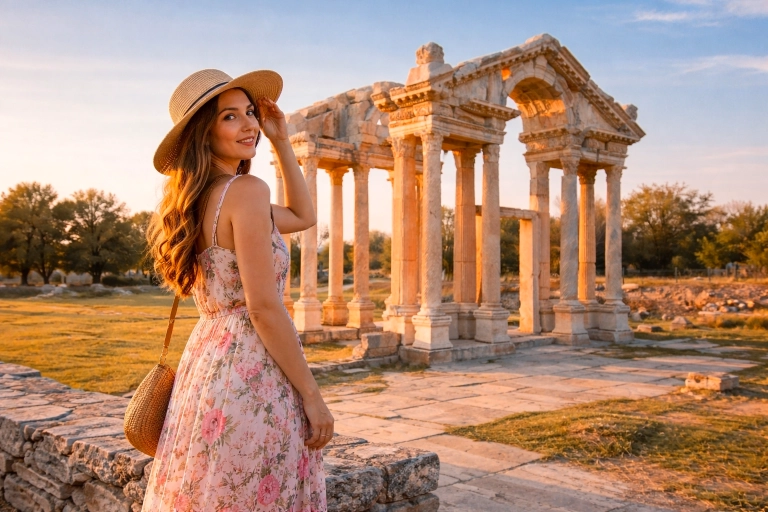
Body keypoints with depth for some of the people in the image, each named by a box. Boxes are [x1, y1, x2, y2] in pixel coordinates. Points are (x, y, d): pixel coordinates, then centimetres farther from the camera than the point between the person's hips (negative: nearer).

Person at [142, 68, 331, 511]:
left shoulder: (199, 200, 12)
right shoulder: (246, 191, -14)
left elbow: (304, 217, 22)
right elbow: (264, 309, -19)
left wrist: (281, 142, 16)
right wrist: (313, 397, -13)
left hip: (205, 361, 9)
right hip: (251, 376, -9)